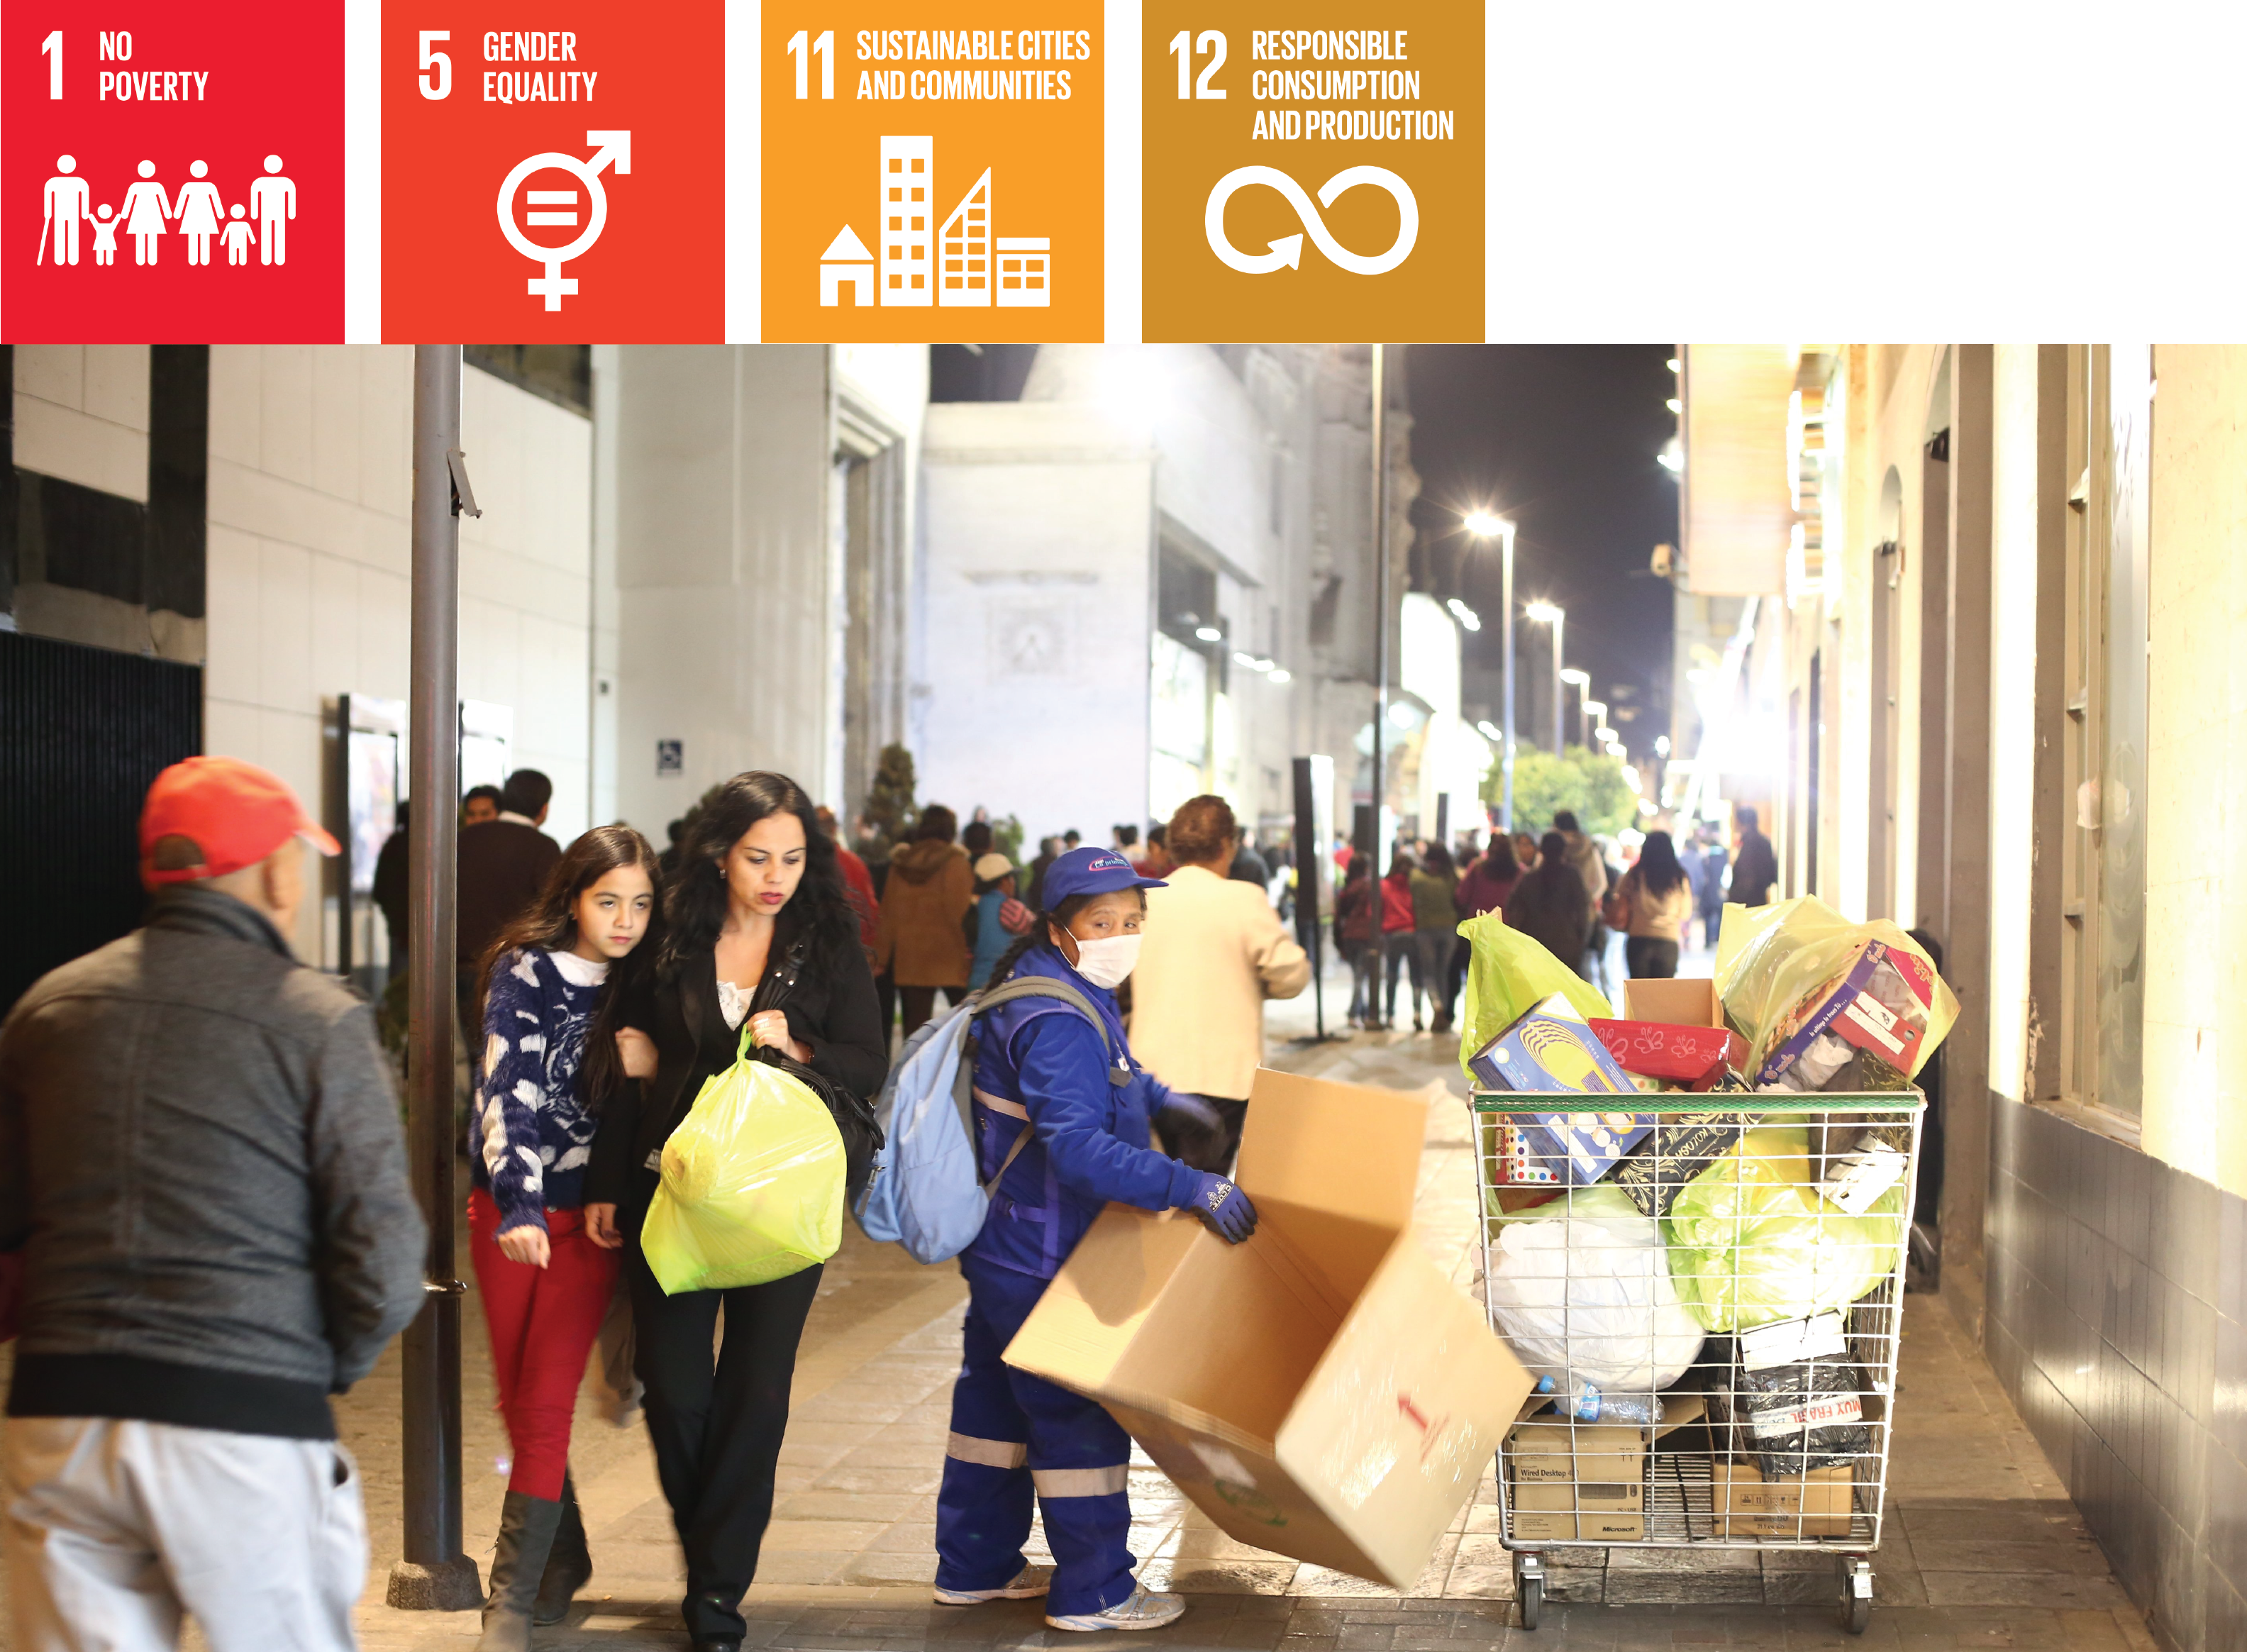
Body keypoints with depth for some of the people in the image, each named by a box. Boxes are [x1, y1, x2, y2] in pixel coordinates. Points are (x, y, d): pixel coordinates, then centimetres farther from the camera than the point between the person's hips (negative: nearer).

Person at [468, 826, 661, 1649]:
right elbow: (506, 1089, -18)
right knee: (517, 1401, 9)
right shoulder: (527, 973, -7)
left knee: (545, 1406, -7)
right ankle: (562, 1559, 29)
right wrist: (517, 1207, -30)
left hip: (591, 1218, 0)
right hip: (511, 1213, 0)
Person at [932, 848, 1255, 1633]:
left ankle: (974, 1567, 32)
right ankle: (1094, 1593, 11)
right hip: (1040, 1261, -11)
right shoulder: (1057, 1024, -26)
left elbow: (1110, 1075, 29)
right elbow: (1078, 1146, -36)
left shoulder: (1077, 996, 8)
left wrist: (1163, 1100, 13)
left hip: (1004, 1249, 11)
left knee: (997, 1404, 19)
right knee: (1081, 1418, 0)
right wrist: (1190, 1186, -36)